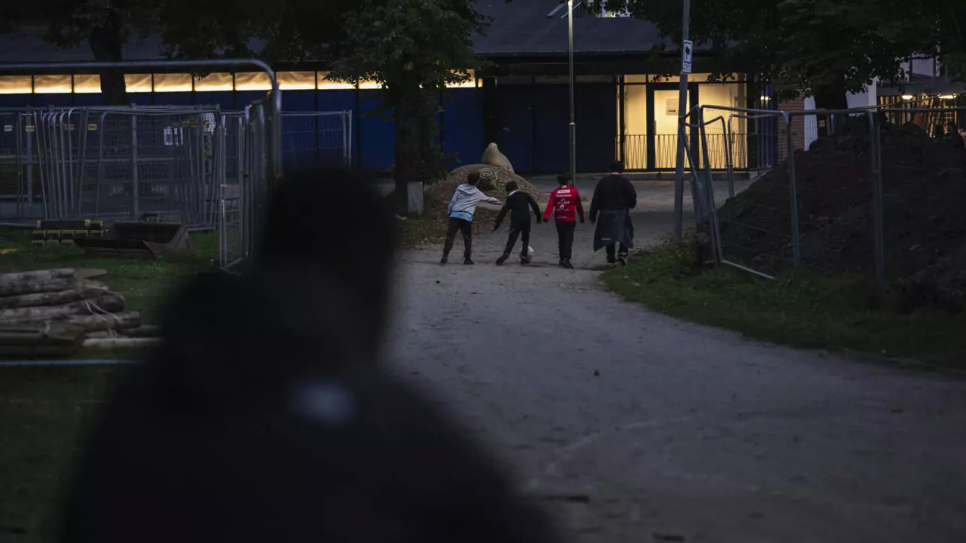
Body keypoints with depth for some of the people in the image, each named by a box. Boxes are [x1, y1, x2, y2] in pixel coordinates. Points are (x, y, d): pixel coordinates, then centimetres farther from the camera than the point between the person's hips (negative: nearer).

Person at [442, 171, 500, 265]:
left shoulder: (460, 188, 11)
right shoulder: (477, 193, 13)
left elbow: (452, 202, 7)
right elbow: (488, 199, 30)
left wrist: (448, 212, 18)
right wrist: (497, 201, 50)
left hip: (455, 215, 1)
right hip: (466, 216, -1)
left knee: (450, 236, -2)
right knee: (468, 239, 12)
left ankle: (445, 256, -11)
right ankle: (467, 258, 12)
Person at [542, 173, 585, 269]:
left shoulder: (555, 192, 3)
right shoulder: (573, 191, -1)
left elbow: (550, 205, -8)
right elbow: (579, 205, 7)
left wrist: (546, 217, -15)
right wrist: (581, 217, 19)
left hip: (558, 220, 3)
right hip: (570, 220, -3)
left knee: (561, 239, 16)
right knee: (568, 239, -6)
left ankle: (562, 258, 23)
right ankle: (566, 258, -22)